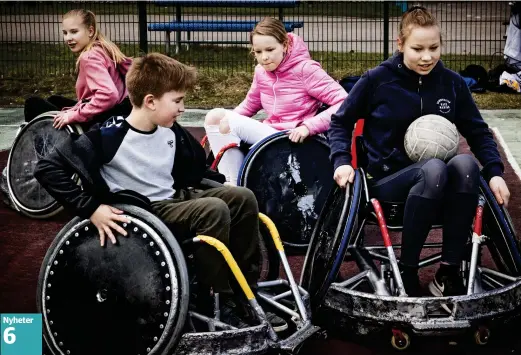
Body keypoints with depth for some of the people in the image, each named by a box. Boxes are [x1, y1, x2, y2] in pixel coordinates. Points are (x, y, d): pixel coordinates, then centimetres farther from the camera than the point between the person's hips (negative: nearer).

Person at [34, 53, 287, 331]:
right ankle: (218, 306, -16)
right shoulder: (109, 137, -19)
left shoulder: (171, 132, 3)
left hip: (175, 201, 8)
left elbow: (195, 170, 22)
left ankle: (246, 295, 3)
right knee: (214, 210, -27)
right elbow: (48, 169, -21)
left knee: (243, 198, -4)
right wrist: (91, 209, -24)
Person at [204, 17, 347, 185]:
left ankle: (235, 186, -10)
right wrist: (217, 129, 12)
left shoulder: (305, 69, -11)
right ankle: (230, 183, -10)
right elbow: (250, 104, 26)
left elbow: (345, 104, -18)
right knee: (215, 117, -9)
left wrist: (308, 127, -29)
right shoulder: (261, 71, 9)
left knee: (228, 122, -18)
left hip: (294, 143, -7)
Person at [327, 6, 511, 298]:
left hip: (438, 182, 3)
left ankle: (449, 272, -25)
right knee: (434, 169, -38)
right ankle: (407, 272, -25)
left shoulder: (452, 83, 3)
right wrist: (342, 161, -11)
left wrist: (495, 172, -6)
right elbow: (341, 122, 5)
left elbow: (478, 131, 9)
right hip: (388, 179, -3)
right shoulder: (377, 80, -5)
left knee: (466, 163, -33)